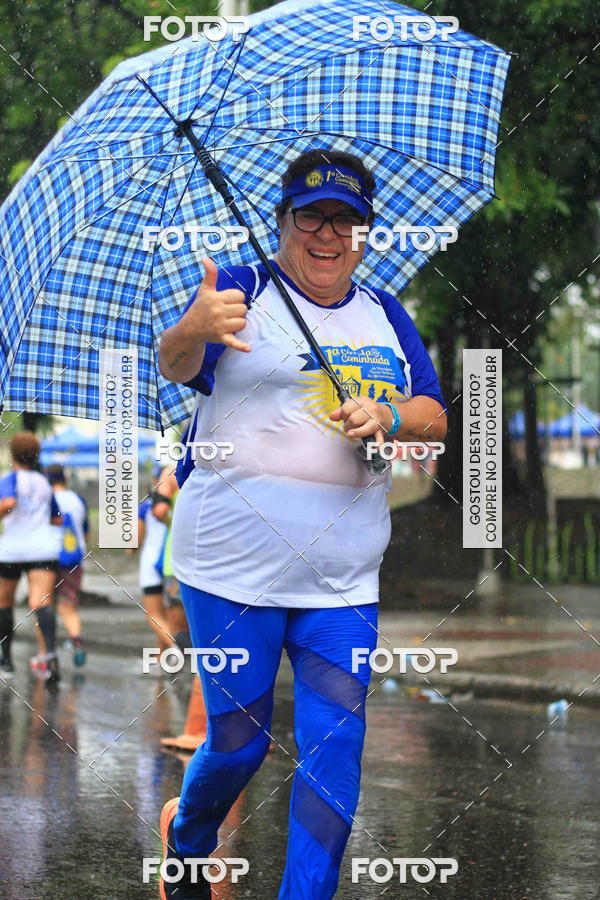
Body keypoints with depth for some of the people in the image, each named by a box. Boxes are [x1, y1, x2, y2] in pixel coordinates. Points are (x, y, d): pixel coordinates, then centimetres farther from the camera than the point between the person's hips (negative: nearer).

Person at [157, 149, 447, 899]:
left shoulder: (384, 315, 13)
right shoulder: (241, 292, -2)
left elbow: (434, 417, 9)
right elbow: (174, 365, -20)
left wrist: (388, 418, -14)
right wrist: (193, 331, -45)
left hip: (345, 578, 4)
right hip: (234, 564, -4)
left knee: (336, 748, -2)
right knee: (238, 741, 3)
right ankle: (185, 839, 35)